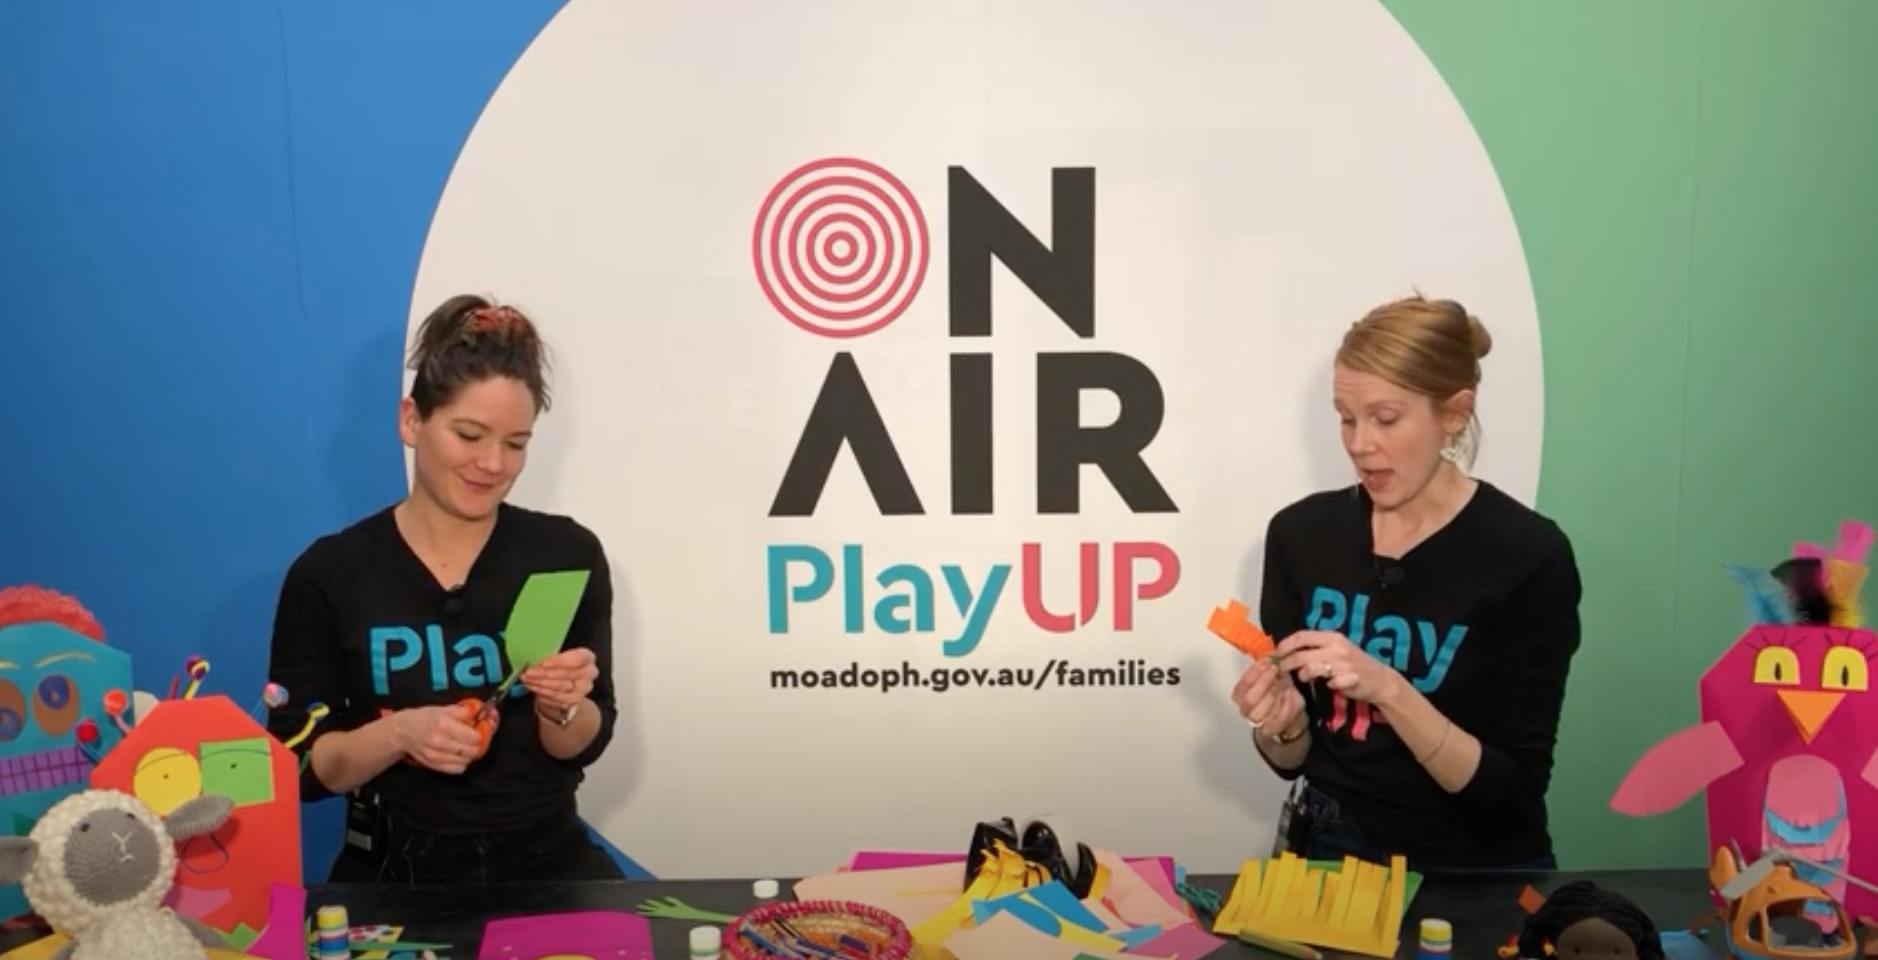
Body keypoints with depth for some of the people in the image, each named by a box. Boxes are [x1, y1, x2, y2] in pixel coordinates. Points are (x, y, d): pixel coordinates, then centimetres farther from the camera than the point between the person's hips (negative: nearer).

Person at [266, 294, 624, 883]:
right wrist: (399, 732, -19)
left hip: (547, 860, 1)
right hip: (394, 872, -1)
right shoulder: (328, 573, -4)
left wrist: (560, 708, -18)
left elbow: (582, 748, 3)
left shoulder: (568, 553, -2)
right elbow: (298, 765, -2)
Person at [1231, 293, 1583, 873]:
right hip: (1329, 851, 2)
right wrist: (1283, 724, -16)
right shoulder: (1301, 533, -3)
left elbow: (1515, 789, -13)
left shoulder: (1529, 557, -11)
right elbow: (1294, 760, 5)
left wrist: (1386, 689, -24)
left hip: (1480, 873, -2)